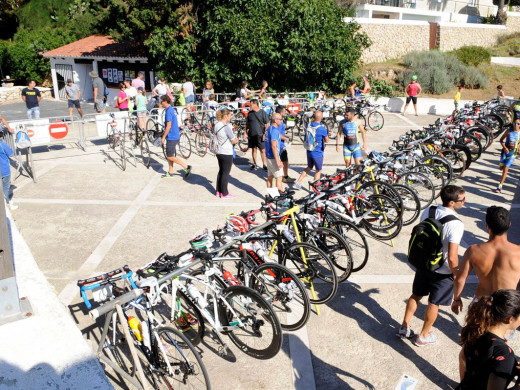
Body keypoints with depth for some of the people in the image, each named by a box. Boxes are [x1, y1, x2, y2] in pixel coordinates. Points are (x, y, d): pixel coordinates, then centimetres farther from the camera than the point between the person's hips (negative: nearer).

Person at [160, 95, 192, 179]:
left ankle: (186, 167, -6)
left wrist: (163, 137, -15)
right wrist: (164, 135, 26)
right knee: (169, 155, 14)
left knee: (170, 156, -5)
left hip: (171, 137, -10)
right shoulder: (171, 109, 14)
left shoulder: (168, 111, -17)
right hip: (174, 136, 10)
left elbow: (168, 126, -21)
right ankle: (170, 172, 21)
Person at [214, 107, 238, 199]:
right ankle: (224, 194, 8)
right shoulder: (226, 127, -21)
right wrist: (237, 139, 6)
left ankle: (218, 191, 25)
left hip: (219, 152, 8)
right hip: (227, 153, -8)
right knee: (226, 173, 1)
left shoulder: (217, 125, 5)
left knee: (221, 171, 18)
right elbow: (234, 140, -17)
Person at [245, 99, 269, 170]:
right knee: (253, 149, 10)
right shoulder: (250, 113, 7)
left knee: (262, 150, -3)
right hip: (251, 135, 4)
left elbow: (267, 124, -4)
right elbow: (247, 123, 16)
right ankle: (254, 164, 22)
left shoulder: (262, 112, -5)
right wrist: (245, 132, 10)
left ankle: (264, 165, 5)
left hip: (260, 135, -4)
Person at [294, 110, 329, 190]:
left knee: (309, 167, 25)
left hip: (309, 151, 6)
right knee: (318, 171, 12)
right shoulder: (322, 128, -20)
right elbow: (326, 140, -8)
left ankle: (298, 183, 22)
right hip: (318, 153, -6)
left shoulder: (309, 125, -2)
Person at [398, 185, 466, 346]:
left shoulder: (428, 212, -10)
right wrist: (456, 274, -9)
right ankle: (423, 336, 35)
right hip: (443, 272, -5)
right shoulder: (456, 224, -29)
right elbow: (452, 257, -27)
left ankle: (404, 328, 37)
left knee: (416, 295, 24)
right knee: (434, 303, 16)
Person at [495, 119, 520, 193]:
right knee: (501, 168, 11)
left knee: (505, 169, -10)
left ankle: (500, 186, -7)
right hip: (505, 151, 2)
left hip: (512, 153, -2)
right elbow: (501, 139, 0)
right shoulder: (509, 131, -6)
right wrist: (504, 147, -15)